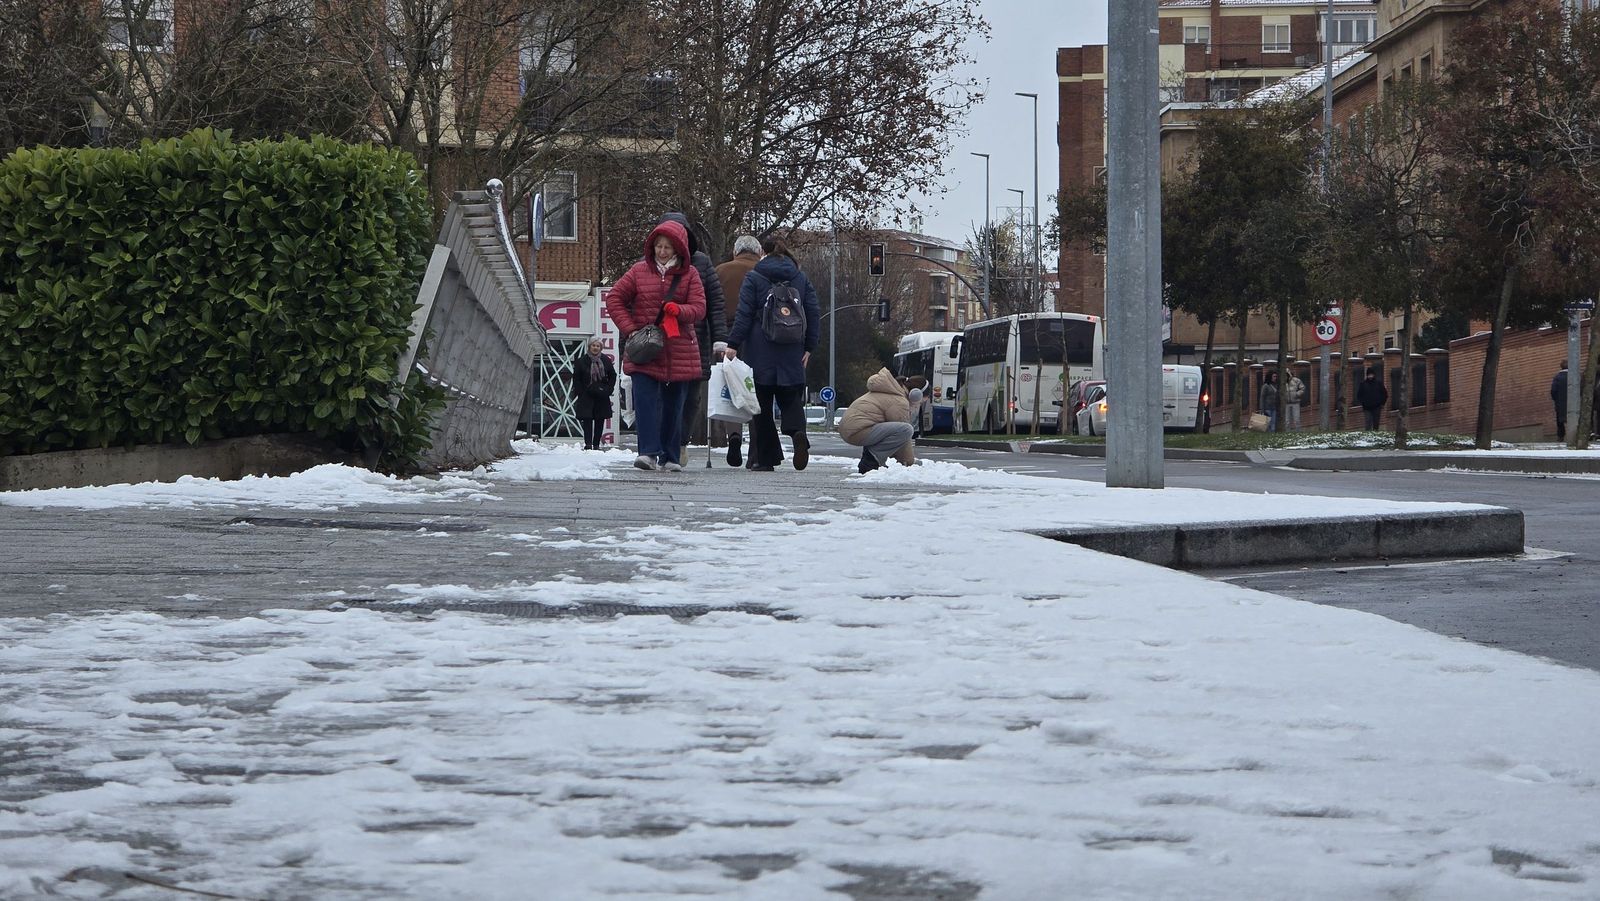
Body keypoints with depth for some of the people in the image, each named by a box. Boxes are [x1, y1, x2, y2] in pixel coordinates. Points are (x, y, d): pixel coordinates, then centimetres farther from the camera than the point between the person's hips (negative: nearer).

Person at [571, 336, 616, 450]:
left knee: (600, 421, 4)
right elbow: (576, 379, 2)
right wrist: (580, 392, -7)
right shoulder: (581, 362, 0)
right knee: (587, 420, -8)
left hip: (602, 397, 3)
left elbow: (612, 376, 13)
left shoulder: (606, 361, 6)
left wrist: (608, 390, 0)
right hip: (586, 396, -3)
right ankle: (588, 444, -11)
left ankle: (596, 444, 10)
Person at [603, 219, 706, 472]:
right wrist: (629, 328, -4)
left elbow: (699, 308, -1)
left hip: (679, 352, 1)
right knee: (645, 398, -15)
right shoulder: (639, 271, 6)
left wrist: (678, 310, -23)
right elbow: (614, 298, 8)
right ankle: (648, 452, -19)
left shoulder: (689, 274, 5)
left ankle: (670, 457, 15)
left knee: (674, 404, 7)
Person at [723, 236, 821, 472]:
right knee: (791, 399, 9)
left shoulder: (754, 278, -1)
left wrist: (733, 344, -6)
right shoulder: (800, 278, 10)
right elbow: (814, 312, 9)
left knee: (761, 402, 3)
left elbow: (744, 314, -7)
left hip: (761, 354, -3)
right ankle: (798, 432, -23)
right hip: (792, 355, 3)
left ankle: (765, 458, 1)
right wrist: (809, 346, 14)